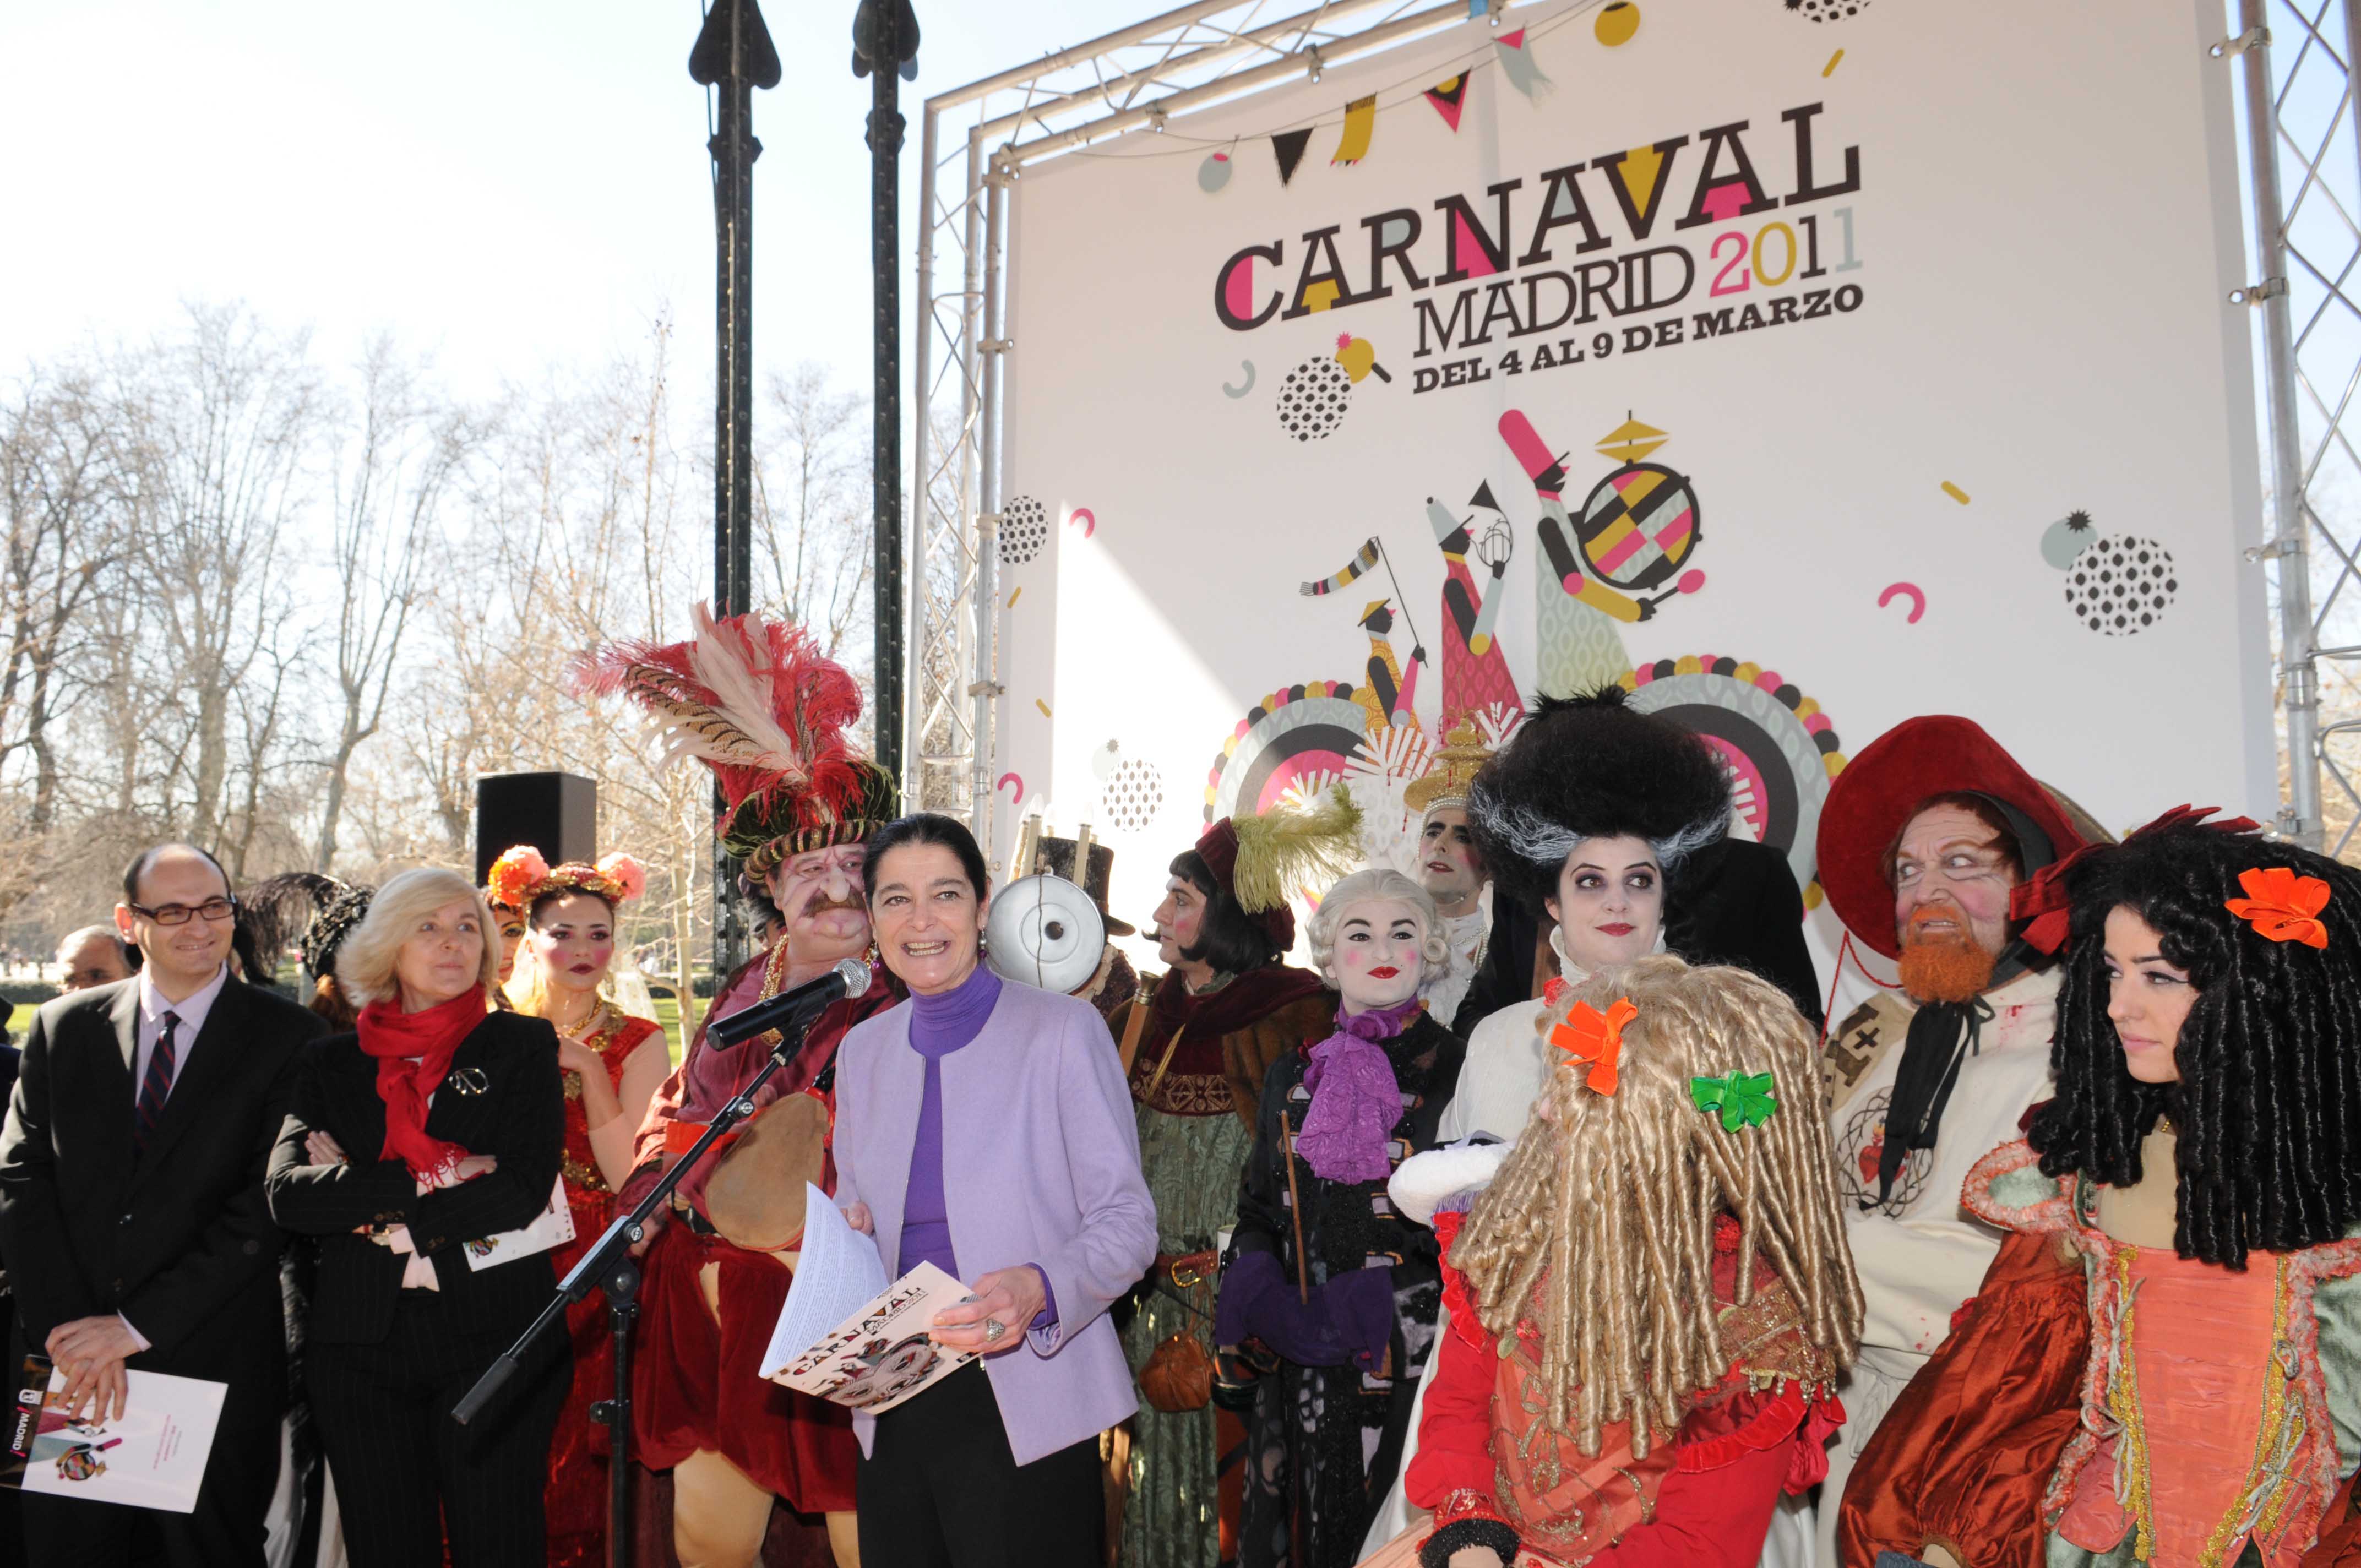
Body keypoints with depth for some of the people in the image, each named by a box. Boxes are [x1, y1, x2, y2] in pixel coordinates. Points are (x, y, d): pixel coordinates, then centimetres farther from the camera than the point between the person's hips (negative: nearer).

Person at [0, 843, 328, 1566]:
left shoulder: (287, 1037, -5)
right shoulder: (61, 1028, 7)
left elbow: (270, 1204, -10)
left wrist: (138, 1325, -13)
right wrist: (69, 1328, -10)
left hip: (215, 1367, -2)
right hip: (71, 1368, 3)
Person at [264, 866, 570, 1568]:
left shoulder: (522, 1046, 4)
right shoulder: (333, 1063, 11)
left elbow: (523, 1187, -9)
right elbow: (289, 1194, -4)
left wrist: (376, 1212, -8)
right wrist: (426, 1179, -13)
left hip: (493, 1334, -2)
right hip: (362, 1344, 3)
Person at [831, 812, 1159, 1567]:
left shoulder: (1063, 1030, -7)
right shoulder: (863, 1050, 9)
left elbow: (1128, 1222, -8)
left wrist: (1038, 1291, -25)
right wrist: (841, 1232, -2)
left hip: (1023, 1417, -4)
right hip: (895, 1413, 5)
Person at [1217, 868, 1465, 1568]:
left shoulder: (1459, 1071, -3)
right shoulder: (1293, 1077, 10)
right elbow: (1258, 1212, 14)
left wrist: (1357, 1312, -15)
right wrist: (1257, 1303, -6)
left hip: (1413, 1372, -3)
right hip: (1302, 1377, 4)